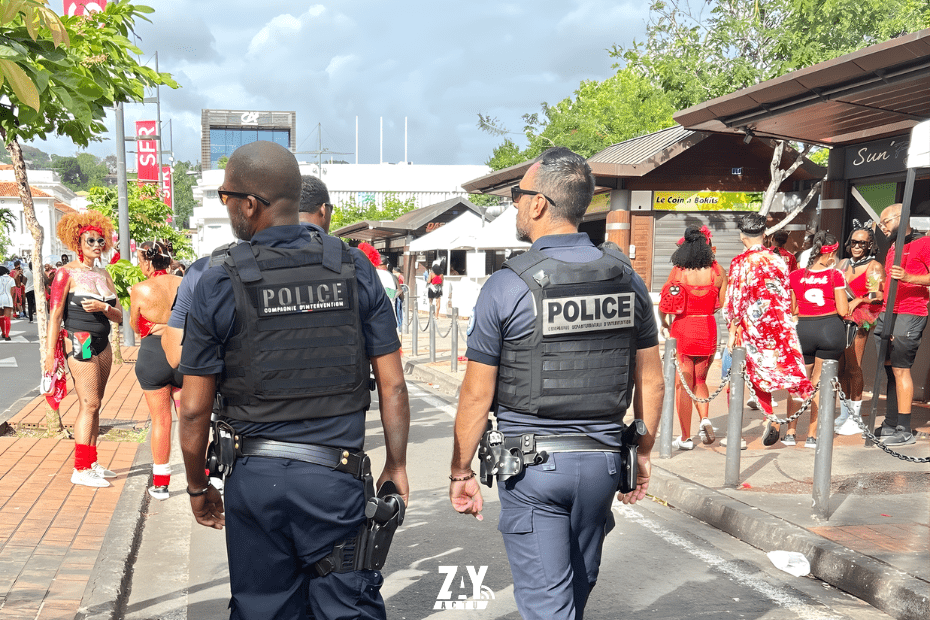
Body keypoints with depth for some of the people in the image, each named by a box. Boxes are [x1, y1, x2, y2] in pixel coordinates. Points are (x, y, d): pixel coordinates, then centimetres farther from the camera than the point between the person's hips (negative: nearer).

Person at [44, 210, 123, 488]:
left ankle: (91, 463, 18)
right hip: (81, 345, -7)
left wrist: (103, 307, -10)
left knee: (94, 405, 10)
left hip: (102, 345, 7)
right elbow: (55, 315, -9)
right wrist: (50, 354, -13)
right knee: (89, 404, -9)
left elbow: (119, 315, 11)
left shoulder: (104, 274, 15)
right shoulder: (67, 273, -5)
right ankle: (80, 470, -4)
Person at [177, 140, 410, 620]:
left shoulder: (217, 286, -5)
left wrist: (197, 486, 14)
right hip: (335, 476, 0)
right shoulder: (355, 270, -1)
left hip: (255, 477, 0)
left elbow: (195, 409, -1)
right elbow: (392, 386, 0)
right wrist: (396, 465, 12)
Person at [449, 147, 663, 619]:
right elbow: (650, 382, 6)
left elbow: (477, 395, -8)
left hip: (532, 466, -5)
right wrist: (643, 455, 18)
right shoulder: (626, 279, 1)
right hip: (602, 460, 5)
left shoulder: (506, 287, -12)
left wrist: (461, 472, 3)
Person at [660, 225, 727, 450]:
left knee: (683, 384, 6)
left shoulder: (677, 272, -8)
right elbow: (722, 304, 3)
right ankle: (705, 419, -2)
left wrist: (664, 324, 15)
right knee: (700, 381, 22)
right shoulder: (717, 271, -5)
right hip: (707, 329, 2)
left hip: (681, 329, -2)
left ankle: (685, 437, 8)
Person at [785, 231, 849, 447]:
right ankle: (812, 435, 10)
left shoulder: (795, 276, 0)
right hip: (831, 330, -1)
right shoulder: (836, 275, -6)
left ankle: (790, 432, 16)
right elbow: (843, 311, -7)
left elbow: (791, 310, 5)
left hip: (803, 331, 1)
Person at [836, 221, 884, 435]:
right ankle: (844, 415, 14)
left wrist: (858, 300, -18)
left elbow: (881, 296, -9)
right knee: (842, 366, 5)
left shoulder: (875, 267, -1)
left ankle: (855, 417, -1)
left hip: (860, 320, -5)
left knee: (853, 366, -10)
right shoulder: (843, 264, 16)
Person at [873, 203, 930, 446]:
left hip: (909, 315, -8)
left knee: (900, 369, -10)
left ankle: (904, 431, -7)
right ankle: (890, 425, 12)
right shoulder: (892, 249, 22)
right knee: (890, 370, 7)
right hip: (886, 314, 8)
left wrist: (908, 277, -25)